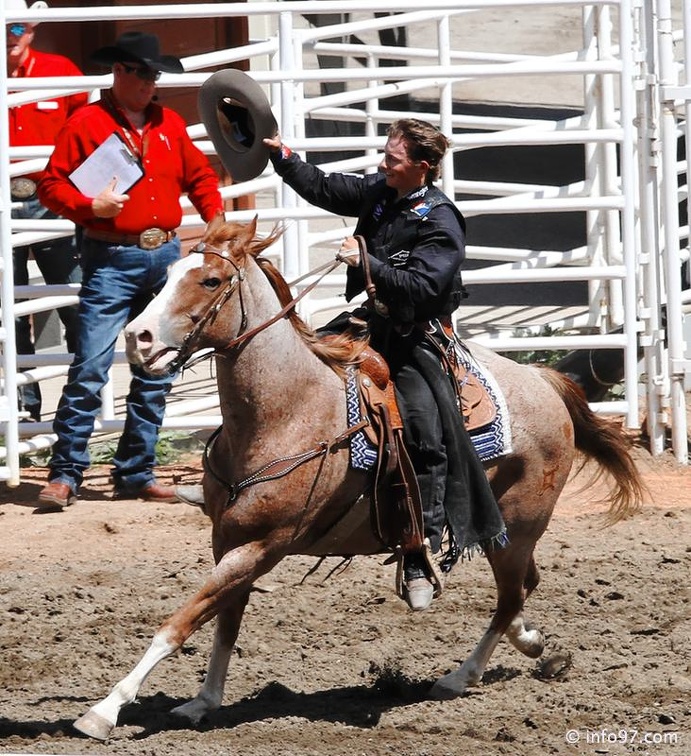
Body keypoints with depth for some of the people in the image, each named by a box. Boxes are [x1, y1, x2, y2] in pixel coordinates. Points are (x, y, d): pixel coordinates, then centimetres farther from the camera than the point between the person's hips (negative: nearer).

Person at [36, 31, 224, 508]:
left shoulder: (169, 124, 12)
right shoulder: (87, 124, -3)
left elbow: (200, 177, 20)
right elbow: (52, 185, -5)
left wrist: (217, 220, 5)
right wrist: (92, 206, -20)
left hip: (166, 258, 6)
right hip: (112, 259, -6)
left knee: (156, 374, 8)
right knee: (90, 369, -11)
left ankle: (136, 473, 16)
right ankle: (66, 474, -6)